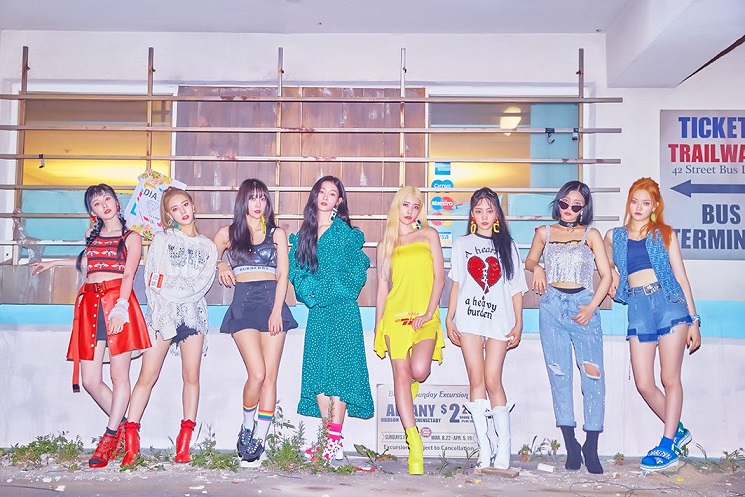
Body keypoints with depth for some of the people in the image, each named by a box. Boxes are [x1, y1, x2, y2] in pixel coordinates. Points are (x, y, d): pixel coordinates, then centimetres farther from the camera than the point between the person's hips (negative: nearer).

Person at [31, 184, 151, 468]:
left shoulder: (131, 237, 7)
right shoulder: (92, 236, 23)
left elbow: (128, 274, -6)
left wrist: (120, 308, -20)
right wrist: (54, 263, 46)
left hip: (118, 301, -5)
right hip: (89, 303, 5)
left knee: (119, 374, -8)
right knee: (89, 380, -2)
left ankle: (110, 435, -1)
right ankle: (121, 425, 16)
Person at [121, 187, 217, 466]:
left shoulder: (207, 246, 15)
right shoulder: (162, 239, 11)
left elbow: (203, 284, 2)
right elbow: (152, 281, 2)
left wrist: (172, 291, -11)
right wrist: (162, 318, -9)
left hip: (194, 312, 2)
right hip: (162, 312, -2)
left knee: (191, 377, -2)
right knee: (147, 376, -8)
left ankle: (184, 443, 3)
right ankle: (131, 443, -6)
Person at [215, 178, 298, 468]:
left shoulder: (277, 233, 12)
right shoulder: (227, 234, 12)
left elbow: (283, 274, 5)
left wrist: (277, 310, -6)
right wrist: (221, 267, 4)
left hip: (272, 302, 1)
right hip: (243, 304, -1)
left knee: (270, 376, -4)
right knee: (257, 374, -14)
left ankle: (258, 441, 5)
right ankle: (247, 427, 11)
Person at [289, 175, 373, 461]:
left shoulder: (347, 233, 1)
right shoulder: (303, 234, 13)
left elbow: (356, 273, -1)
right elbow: (296, 271, 8)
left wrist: (329, 289, -6)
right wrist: (310, 291, -7)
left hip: (342, 310, -4)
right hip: (317, 311, 5)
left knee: (338, 368, -9)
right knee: (316, 369, 1)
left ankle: (335, 439, -8)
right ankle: (327, 433, 8)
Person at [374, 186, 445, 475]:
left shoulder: (429, 235, 11)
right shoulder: (386, 245, 15)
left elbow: (439, 277, 4)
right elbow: (382, 286, 15)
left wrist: (429, 313, -7)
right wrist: (378, 326, 10)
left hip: (425, 316, -1)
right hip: (396, 314, 2)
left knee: (419, 371, -22)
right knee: (401, 374, -8)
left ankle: (412, 384, 17)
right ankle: (414, 444, -3)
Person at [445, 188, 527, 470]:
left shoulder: (507, 245, 12)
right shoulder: (462, 244, 15)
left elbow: (516, 287, 9)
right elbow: (456, 283, 13)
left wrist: (518, 323, 2)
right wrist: (449, 319, 6)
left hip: (499, 320, -1)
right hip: (469, 319, 1)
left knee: (493, 380, -9)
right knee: (476, 381, -3)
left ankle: (503, 452, -2)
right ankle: (484, 452, 1)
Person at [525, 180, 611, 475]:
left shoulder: (591, 235, 8)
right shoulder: (544, 233, 13)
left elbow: (606, 275, 4)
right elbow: (529, 261, 28)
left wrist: (592, 306, -8)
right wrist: (536, 268, 4)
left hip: (583, 304, -1)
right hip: (552, 305, 2)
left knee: (593, 374, -9)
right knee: (559, 374, -1)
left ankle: (591, 447, -1)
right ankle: (570, 446, 6)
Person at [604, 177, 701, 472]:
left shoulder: (664, 234, 8)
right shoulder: (614, 236, 13)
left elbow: (681, 276, 7)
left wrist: (693, 320, 3)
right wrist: (612, 275, 11)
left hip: (669, 303, -2)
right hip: (638, 307, 2)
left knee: (670, 378, -1)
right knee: (644, 383, -2)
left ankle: (668, 445, 9)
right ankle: (678, 430, 21)